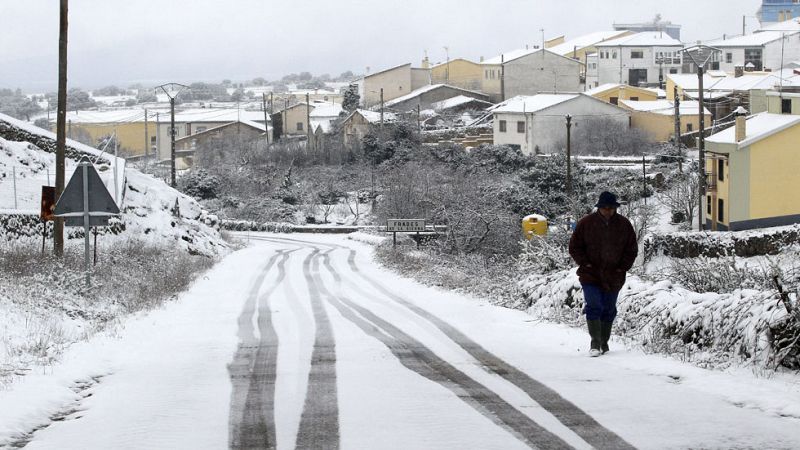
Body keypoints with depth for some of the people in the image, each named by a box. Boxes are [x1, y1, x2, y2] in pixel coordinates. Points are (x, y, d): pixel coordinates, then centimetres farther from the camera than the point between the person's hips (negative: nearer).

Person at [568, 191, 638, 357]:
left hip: (614, 277, 2)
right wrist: (585, 264, -7)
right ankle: (595, 342, -13)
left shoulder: (624, 225, 1)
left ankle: (604, 342, 23)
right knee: (594, 307, -13)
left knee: (608, 310, 10)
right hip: (591, 275, -2)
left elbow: (632, 249, 9)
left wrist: (622, 268, -1)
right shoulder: (586, 223, -5)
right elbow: (574, 247, 3)